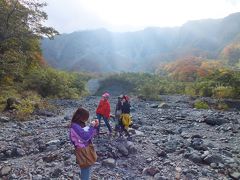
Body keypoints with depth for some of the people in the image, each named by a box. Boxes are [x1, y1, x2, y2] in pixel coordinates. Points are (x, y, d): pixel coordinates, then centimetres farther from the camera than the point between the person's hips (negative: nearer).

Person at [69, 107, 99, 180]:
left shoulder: (81, 124, 3)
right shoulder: (75, 126, -24)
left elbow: (90, 134, 9)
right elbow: (85, 137, -28)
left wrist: (95, 126, -5)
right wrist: (92, 126, -21)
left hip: (87, 149, 9)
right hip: (83, 151, -9)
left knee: (86, 169, 25)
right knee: (86, 169, 6)